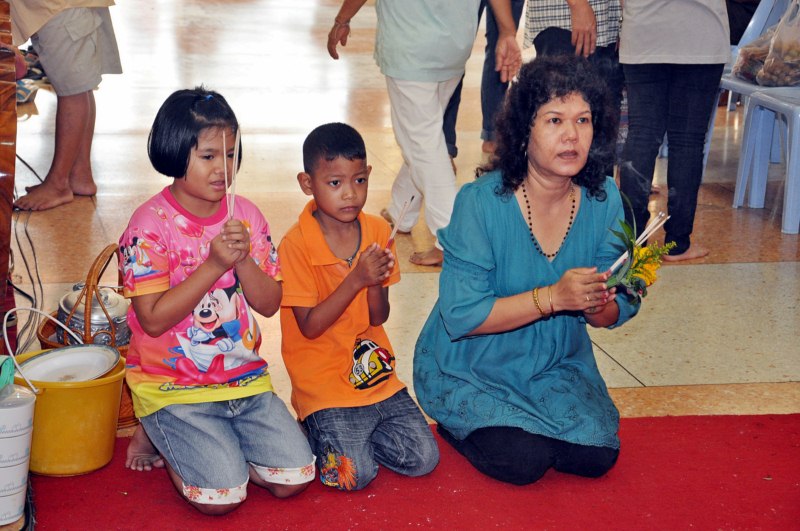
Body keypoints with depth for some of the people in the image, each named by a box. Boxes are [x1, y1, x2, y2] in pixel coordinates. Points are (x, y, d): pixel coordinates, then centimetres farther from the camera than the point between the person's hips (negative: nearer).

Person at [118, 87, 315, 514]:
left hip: (245, 379, 5)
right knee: (220, 496, -17)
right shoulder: (151, 224, -13)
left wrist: (243, 260, -19)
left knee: (295, 477, -5)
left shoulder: (245, 215, 2)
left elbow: (270, 303, 0)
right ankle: (158, 436, 12)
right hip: (171, 386, -5)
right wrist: (214, 265, -24)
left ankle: (202, 445, 16)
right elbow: (153, 318, -19)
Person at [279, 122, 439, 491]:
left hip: (374, 374, 5)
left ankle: (348, 433, 14)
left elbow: (379, 317, 3)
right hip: (323, 382, -5)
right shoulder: (296, 245, -14)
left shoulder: (377, 232, 1)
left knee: (423, 458, -5)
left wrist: (376, 283, -18)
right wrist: (356, 280, -24)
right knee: (354, 474, -19)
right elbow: (310, 326, -16)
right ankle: (315, 432, 10)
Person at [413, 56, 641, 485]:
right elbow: (462, 316, -26)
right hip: (470, 369, -4)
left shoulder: (604, 199, -10)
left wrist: (598, 307, -29)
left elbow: (617, 309, -4)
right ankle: (458, 424, 11)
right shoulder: (481, 202, -24)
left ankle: (525, 423, 16)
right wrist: (552, 297, -34)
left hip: (557, 363, 4)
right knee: (524, 461, -20)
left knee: (596, 455, -13)